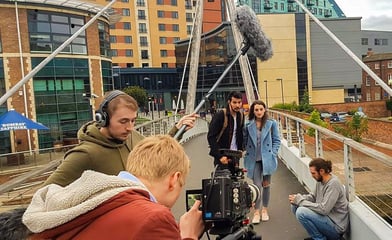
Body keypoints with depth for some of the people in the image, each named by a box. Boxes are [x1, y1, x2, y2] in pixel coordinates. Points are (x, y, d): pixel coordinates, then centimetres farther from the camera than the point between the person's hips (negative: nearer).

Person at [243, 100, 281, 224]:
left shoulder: (271, 123, 0)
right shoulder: (248, 125, -1)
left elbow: (277, 140, 4)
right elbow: (244, 141, 5)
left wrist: (273, 154, -5)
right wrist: (245, 154, -4)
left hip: (267, 158, 1)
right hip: (254, 159, -1)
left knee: (266, 184, 12)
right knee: (257, 186, -2)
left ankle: (265, 210, 28)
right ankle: (256, 212, 10)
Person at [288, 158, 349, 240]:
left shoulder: (333, 184, -25)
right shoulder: (321, 180, 0)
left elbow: (323, 209, -30)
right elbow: (313, 196, 13)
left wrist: (300, 200, -23)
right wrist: (298, 197, -8)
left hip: (336, 227, -9)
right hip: (326, 217, 9)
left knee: (301, 212, -26)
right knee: (295, 206, 3)